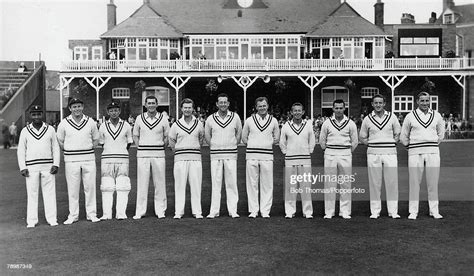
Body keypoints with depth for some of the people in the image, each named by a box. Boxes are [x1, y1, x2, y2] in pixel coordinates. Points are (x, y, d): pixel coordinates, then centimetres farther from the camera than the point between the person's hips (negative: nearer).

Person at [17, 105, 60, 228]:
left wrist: (56, 164, -2)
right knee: (32, 194, 2)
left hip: (48, 166, 0)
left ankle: (52, 219, 7)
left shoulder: (50, 129, 8)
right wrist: (22, 167, -2)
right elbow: (21, 150, 7)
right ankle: (31, 221, 9)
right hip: (31, 167, 0)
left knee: (50, 192, 1)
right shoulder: (25, 131, 7)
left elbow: (55, 148, 8)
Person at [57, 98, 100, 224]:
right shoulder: (64, 123, 2)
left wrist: (88, 149, 1)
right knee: (72, 188, 3)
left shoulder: (90, 122, 5)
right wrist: (70, 149, -1)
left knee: (90, 187, 3)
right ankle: (73, 215, 13)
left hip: (89, 158, 1)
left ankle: (91, 214, 12)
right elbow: (60, 142, 9)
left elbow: (96, 140, 13)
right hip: (71, 160, -1)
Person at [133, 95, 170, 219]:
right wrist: (140, 148, 2)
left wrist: (160, 148, 1)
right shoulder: (139, 118, 6)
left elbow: (167, 137, 9)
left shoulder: (163, 119, 4)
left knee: (159, 183, 2)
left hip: (158, 154, 0)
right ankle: (140, 211, 8)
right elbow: (135, 136, 12)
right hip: (142, 155, 0)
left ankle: (160, 210, 11)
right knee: (142, 183, 1)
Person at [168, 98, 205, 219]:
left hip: (195, 158, 1)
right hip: (180, 158, -1)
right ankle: (178, 212, 6)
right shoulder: (176, 125, 4)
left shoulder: (199, 124, 8)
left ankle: (197, 211, 7)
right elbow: (171, 141, 14)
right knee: (179, 185, -1)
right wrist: (177, 151, 10)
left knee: (196, 185, 1)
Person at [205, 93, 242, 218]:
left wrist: (233, 145, 10)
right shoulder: (210, 119, 4)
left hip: (231, 154, 0)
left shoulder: (235, 117, 4)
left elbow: (239, 133, 14)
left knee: (231, 183, 0)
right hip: (215, 155, 0)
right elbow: (207, 136, 14)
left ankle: (233, 210, 7)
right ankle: (214, 211, 7)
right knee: (215, 183, 1)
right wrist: (214, 146, 9)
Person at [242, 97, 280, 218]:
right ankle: (253, 210, 8)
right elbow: (244, 138, 13)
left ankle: (265, 211, 8)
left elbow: (277, 139, 15)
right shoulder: (249, 120, 9)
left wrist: (266, 144, 1)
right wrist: (253, 145, 1)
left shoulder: (273, 121, 10)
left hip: (267, 156, 0)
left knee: (267, 185, 0)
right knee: (252, 184, 0)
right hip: (252, 155, 0)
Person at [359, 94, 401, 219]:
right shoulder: (367, 119, 6)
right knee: (374, 183, 2)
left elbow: (398, 134, 14)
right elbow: (362, 137, 12)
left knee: (392, 183, 0)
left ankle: (393, 211, 9)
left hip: (390, 153, 0)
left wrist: (391, 143, 0)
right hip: (373, 154, 0)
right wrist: (371, 144, -1)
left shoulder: (392, 117, 8)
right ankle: (375, 211, 9)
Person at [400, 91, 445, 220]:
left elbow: (441, 134, 23)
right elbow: (403, 137, 12)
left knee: (433, 183, 3)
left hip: (433, 152, 2)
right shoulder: (410, 116, 2)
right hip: (415, 153, -2)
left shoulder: (436, 115, 9)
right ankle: (413, 212, 5)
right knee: (414, 182, -1)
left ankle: (434, 211, 13)